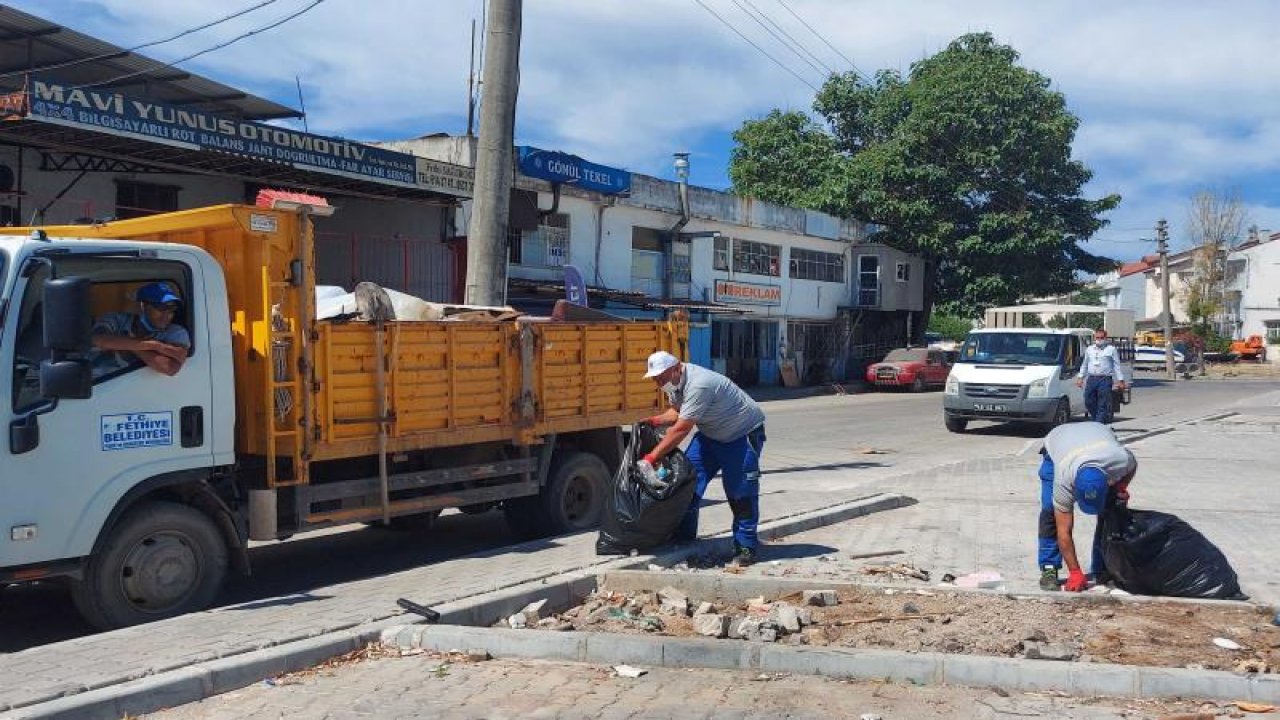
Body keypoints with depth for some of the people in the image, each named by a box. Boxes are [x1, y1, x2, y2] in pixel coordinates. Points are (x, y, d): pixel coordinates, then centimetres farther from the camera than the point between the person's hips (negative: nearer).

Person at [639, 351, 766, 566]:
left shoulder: (698, 385, -34)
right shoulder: (675, 382, -3)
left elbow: (681, 429, -33)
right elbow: (676, 412, 12)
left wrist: (651, 458, -29)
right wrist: (655, 421, -8)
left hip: (743, 433, -9)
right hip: (711, 434, 9)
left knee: (740, 492, -9)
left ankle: (746, 546, 2)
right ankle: (684, 536, 9)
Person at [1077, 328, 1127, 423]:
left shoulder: (1111, 349, 5)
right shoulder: (1089, 349, 18)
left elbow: (1117, 366, 4)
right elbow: (1084, 364, 25)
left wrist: (1120, 380, -3)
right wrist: (1080, 377, 19)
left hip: (1105, 380, -4)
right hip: (1091, 379, 4)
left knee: (1103, 405, -6)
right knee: (1089, 403, 4)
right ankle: (1094, 418, 22)